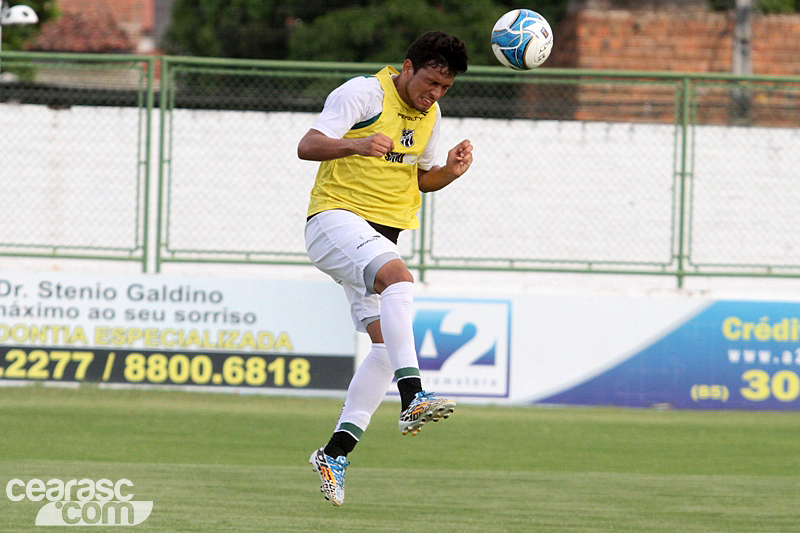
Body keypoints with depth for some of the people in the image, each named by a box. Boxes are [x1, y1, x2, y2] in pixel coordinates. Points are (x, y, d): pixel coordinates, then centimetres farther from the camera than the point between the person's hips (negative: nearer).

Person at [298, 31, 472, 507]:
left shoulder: (430, 115, 14)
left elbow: (422, 179, 24)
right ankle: (413, 398, -46)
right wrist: (356, 145, -36)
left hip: (381, 234, 8)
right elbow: (307, 146, -16)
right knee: (399, 276, -34)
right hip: (337, 215, -8)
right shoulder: (364, 93, -9)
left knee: (387, 341, -2)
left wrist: (451, 171, 1)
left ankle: (337, 451, 3)